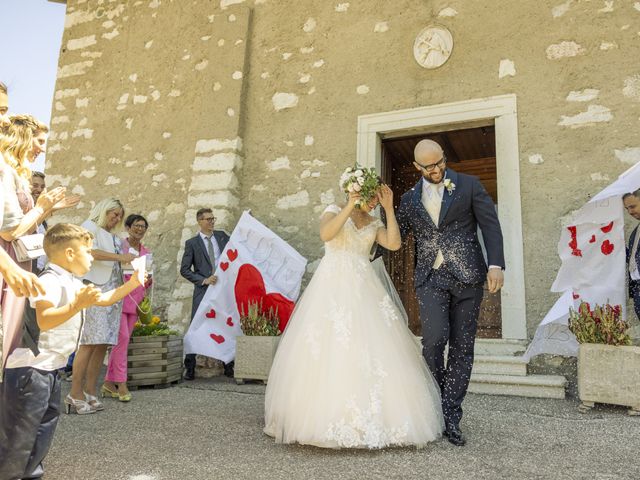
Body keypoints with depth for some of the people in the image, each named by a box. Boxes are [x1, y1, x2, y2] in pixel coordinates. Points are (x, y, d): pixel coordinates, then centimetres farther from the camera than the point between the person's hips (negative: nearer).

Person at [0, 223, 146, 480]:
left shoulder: (73, 284, 13)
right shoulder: (51, 281, -19)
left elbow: (104, 299, 23)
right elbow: (44, 321, -31)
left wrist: (131, 285, 17)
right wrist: (78, 305, -38)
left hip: (49, 368, 11)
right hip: (30, 368, -11)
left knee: (44, 428, 19)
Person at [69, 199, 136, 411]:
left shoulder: (113, 236, 26)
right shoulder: (90, 226, 6)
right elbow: (89, 251, -11)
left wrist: (128, 259, 7)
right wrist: (120, 257, -12)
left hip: (113, 290, 7)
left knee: (103, 342, 2)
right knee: (90, 342, -11)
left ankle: (90, 390, 7)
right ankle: (76, 392, -6)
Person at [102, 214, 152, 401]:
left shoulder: (147, 252, 15)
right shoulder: (119, 246, 0)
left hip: (136, 300, 5)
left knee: (123, 340, 6)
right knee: (122, 337, -13)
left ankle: (109, 383, 13)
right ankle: (121, 383, -6)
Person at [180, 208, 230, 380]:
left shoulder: (222, 236, 11)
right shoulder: (192, 243, 1)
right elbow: (184, 270, -1)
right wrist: (203, 280, -13)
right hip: (203, 291, -3)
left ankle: (228, 365, 20)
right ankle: (190, 367, 9)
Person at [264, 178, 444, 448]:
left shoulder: (375, 224, 18)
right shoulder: (333, 211, 7)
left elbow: (394, 244, -1)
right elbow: (325, 234, -15)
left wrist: (389, 209, 0)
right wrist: (350, 206, -15)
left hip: (364, 291, 4)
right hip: (333, 289, -4)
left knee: (370, 351, -5)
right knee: (328, 352, -10)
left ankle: (371, 419, 1)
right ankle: (325, 418, -5)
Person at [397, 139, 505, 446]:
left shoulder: (469, 185, 7)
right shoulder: (410, 198, 13)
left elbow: (490, 225, 1)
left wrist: (496, 264, -12)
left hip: (466, 275, 0)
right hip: (431, 278, 1)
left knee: (462, 348, 2)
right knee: (435, 337, -18)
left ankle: (450, 417, 12)